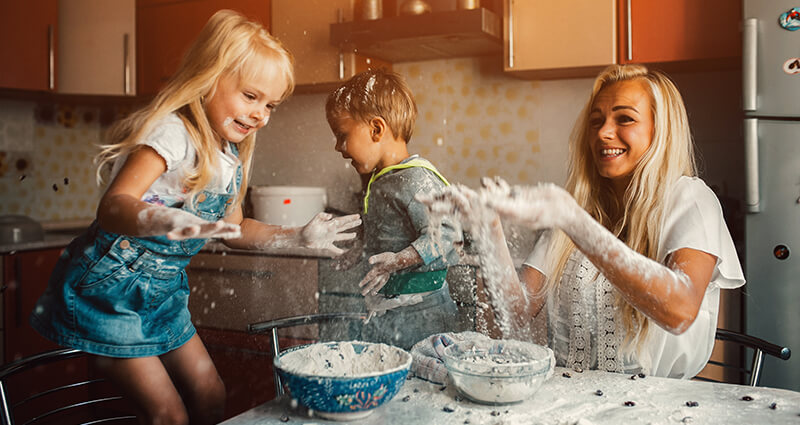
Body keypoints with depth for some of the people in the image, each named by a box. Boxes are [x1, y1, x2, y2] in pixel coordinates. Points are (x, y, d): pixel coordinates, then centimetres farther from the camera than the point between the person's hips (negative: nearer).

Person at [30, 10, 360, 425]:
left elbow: (232, 228, 15)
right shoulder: (173, 133, -24)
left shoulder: (233, 154, 3)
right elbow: (112, 206, -39)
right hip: (109, 287, -8)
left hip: (162, 293, 8)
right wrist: (162, 221, -60)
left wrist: (297, 237, 6)